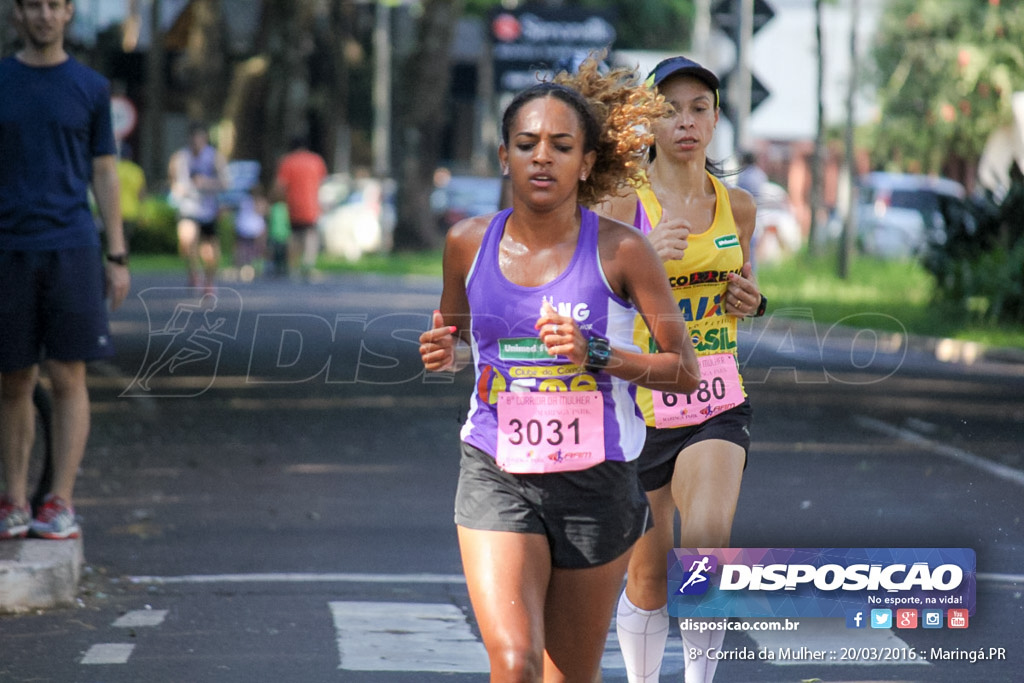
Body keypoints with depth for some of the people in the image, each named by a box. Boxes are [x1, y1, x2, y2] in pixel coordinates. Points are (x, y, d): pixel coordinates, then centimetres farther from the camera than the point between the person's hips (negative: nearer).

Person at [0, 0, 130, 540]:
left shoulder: (91, 88, 6)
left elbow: (105, 176, 8)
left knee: (68, 376, -5)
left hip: (72, 251, -1)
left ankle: (60, 503, -3)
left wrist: (117, 258, 2)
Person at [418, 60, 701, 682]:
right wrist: (444, 353, -3)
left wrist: (596, 354, -18)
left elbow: (685, 373, -4)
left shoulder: (621, 250, -6)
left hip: (596, 482, -1)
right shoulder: (469, 243, 1)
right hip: (497, 477, 1)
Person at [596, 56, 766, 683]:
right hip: (640, 401, -2)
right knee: (649, 576, 7)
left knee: (707, 545, -22)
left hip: (718, 403, 2)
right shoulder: (622, 205, -6)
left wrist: (751, 302, 1)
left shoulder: (737, 206, 6)